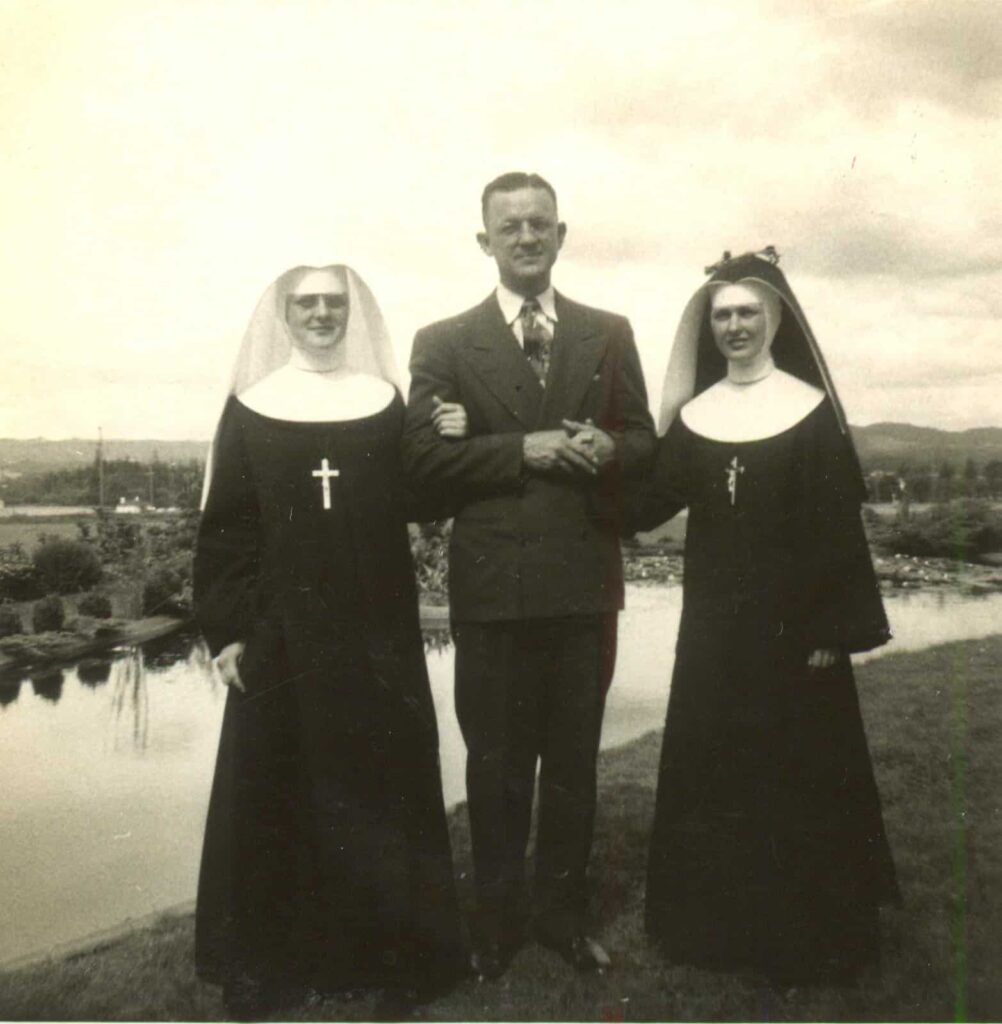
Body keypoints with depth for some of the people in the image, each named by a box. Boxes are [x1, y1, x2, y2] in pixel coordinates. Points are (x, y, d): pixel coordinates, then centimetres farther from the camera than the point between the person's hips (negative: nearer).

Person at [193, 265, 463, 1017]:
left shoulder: (387, 403, 8)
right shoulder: (250, 408, 4)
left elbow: (415, 501, 7)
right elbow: (226, 526, 0)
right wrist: (226, 628, -4)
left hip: (377, 628, 1)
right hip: (282, 628, -1)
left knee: (384, 779, 7)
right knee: (278, 787, 6)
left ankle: (392, 945, 21)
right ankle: (271, 954, 21)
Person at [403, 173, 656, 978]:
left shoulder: (609, 334, 9)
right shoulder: (443, 343, 2)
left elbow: (644, 441, 9)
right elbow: (424, 459, -7)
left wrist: (609, 448, -13)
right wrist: (523, 449, -17)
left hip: (586, 579, 2)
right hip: (492, 584, -2)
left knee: (574, 759, 14)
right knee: (497, 763, 11)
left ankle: (564, 912, 32)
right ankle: (497, 917, 30)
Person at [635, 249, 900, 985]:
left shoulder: (812, 411, -5)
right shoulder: (691, 414, 6)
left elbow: (838, 528, -7)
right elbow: (648, 509, -1)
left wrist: (834, 631, -11)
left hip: (792, 621, -3)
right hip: (714, 620, 4)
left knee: (798, 775, 7)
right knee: (712, 773, 11)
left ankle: (806, 937, 25)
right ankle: (717, 925, 28)